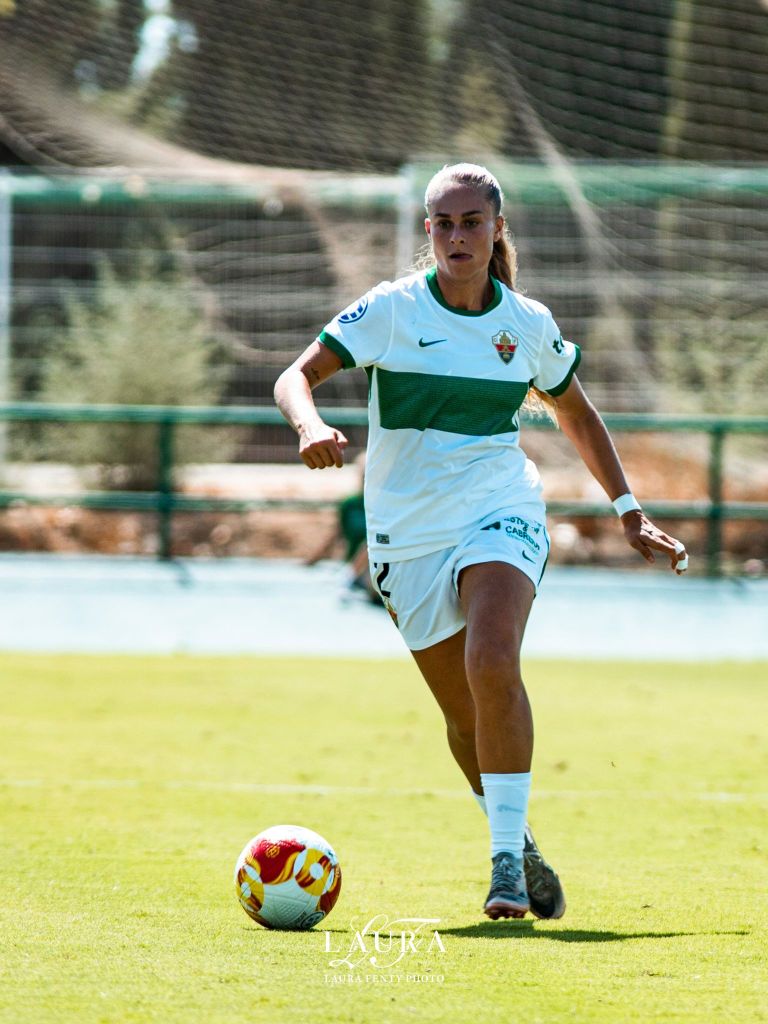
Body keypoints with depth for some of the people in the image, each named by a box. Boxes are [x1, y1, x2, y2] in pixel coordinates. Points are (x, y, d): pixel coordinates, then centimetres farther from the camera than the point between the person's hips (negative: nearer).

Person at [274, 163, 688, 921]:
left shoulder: (528, 325, 2)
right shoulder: (392, 310, -6)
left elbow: (575, 414, 18)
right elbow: (297, 375, -13)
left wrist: (630, 514, 16)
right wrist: (311, 424, -36)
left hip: (500, 517, 0)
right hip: (407, 536, 0)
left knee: (492, 665, -28)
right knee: (465, 717, 4)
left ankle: (508, 855, -22)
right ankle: (520, 850, 29)